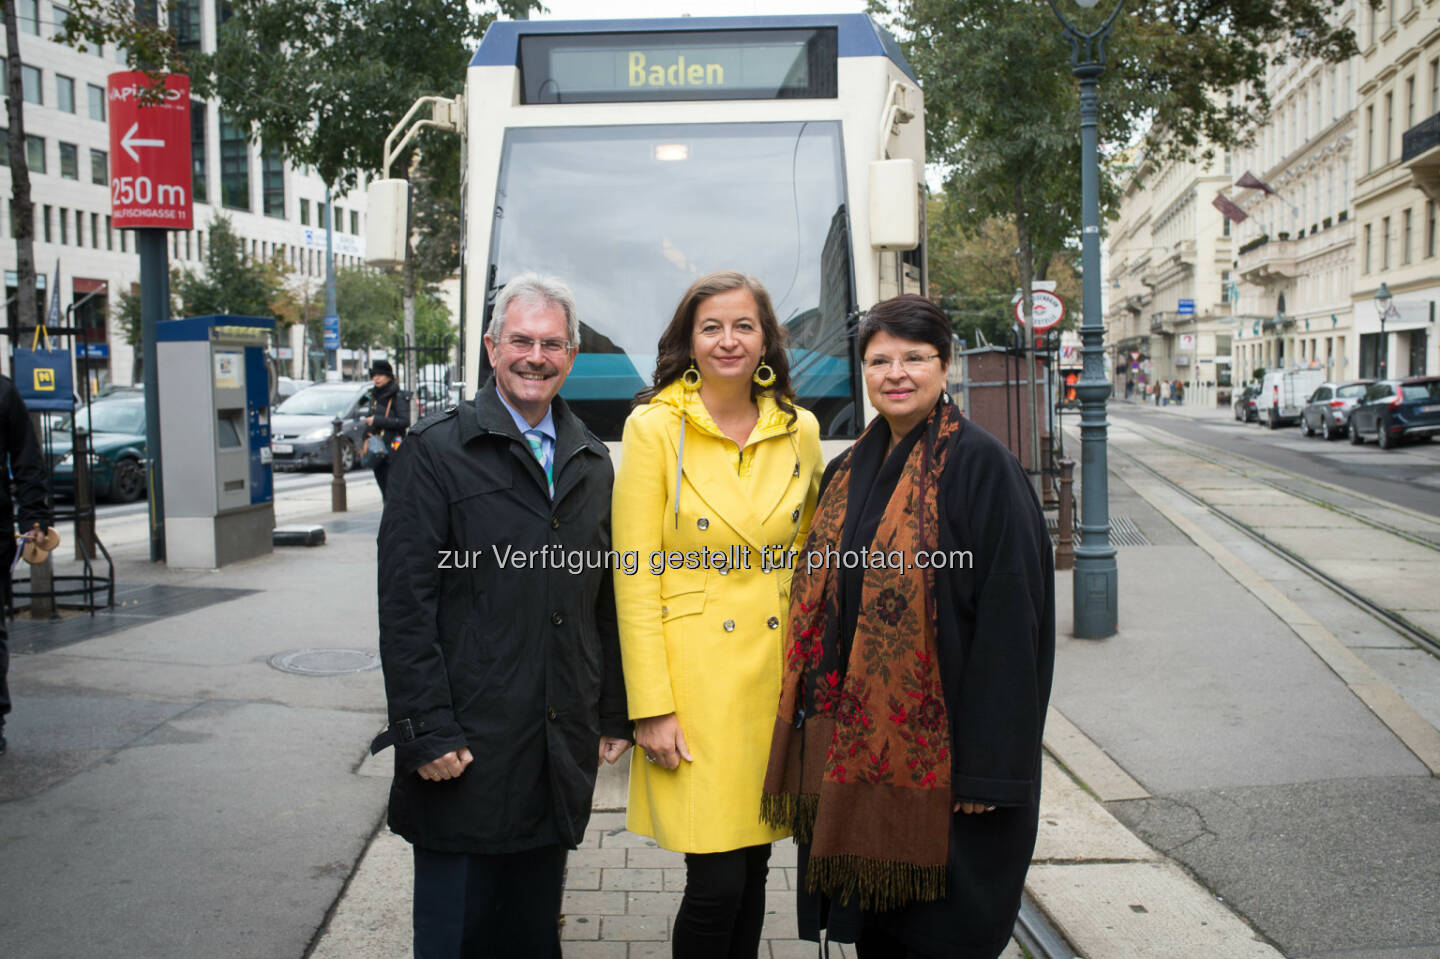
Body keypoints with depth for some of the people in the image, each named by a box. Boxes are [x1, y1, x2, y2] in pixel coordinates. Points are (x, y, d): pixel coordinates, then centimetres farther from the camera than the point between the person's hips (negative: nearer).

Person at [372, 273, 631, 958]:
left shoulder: (592, 463, 11)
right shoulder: (435, 451, -5)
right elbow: (405, 605, -10)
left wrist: (613, 715, 12)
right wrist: (426, 734, -14)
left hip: (561, 755, 5)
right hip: (465, 756, -4)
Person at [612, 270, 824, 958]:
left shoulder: (799, 430, 6)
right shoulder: (654, 428, -6)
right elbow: (635, 579, -8)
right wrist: (651, 707, -11)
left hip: (778, 668, 4)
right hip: (694, 671, -4)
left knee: (753, 867, 12)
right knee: (716, 883, -5)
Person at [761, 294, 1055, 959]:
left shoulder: (979, 465, -11)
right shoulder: (849, 471, 10)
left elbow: (1009, 618, -16)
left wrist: (988, 769, -18)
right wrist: (820, 724, 12)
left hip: (941, 750, -6)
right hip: (855, 748, 6)